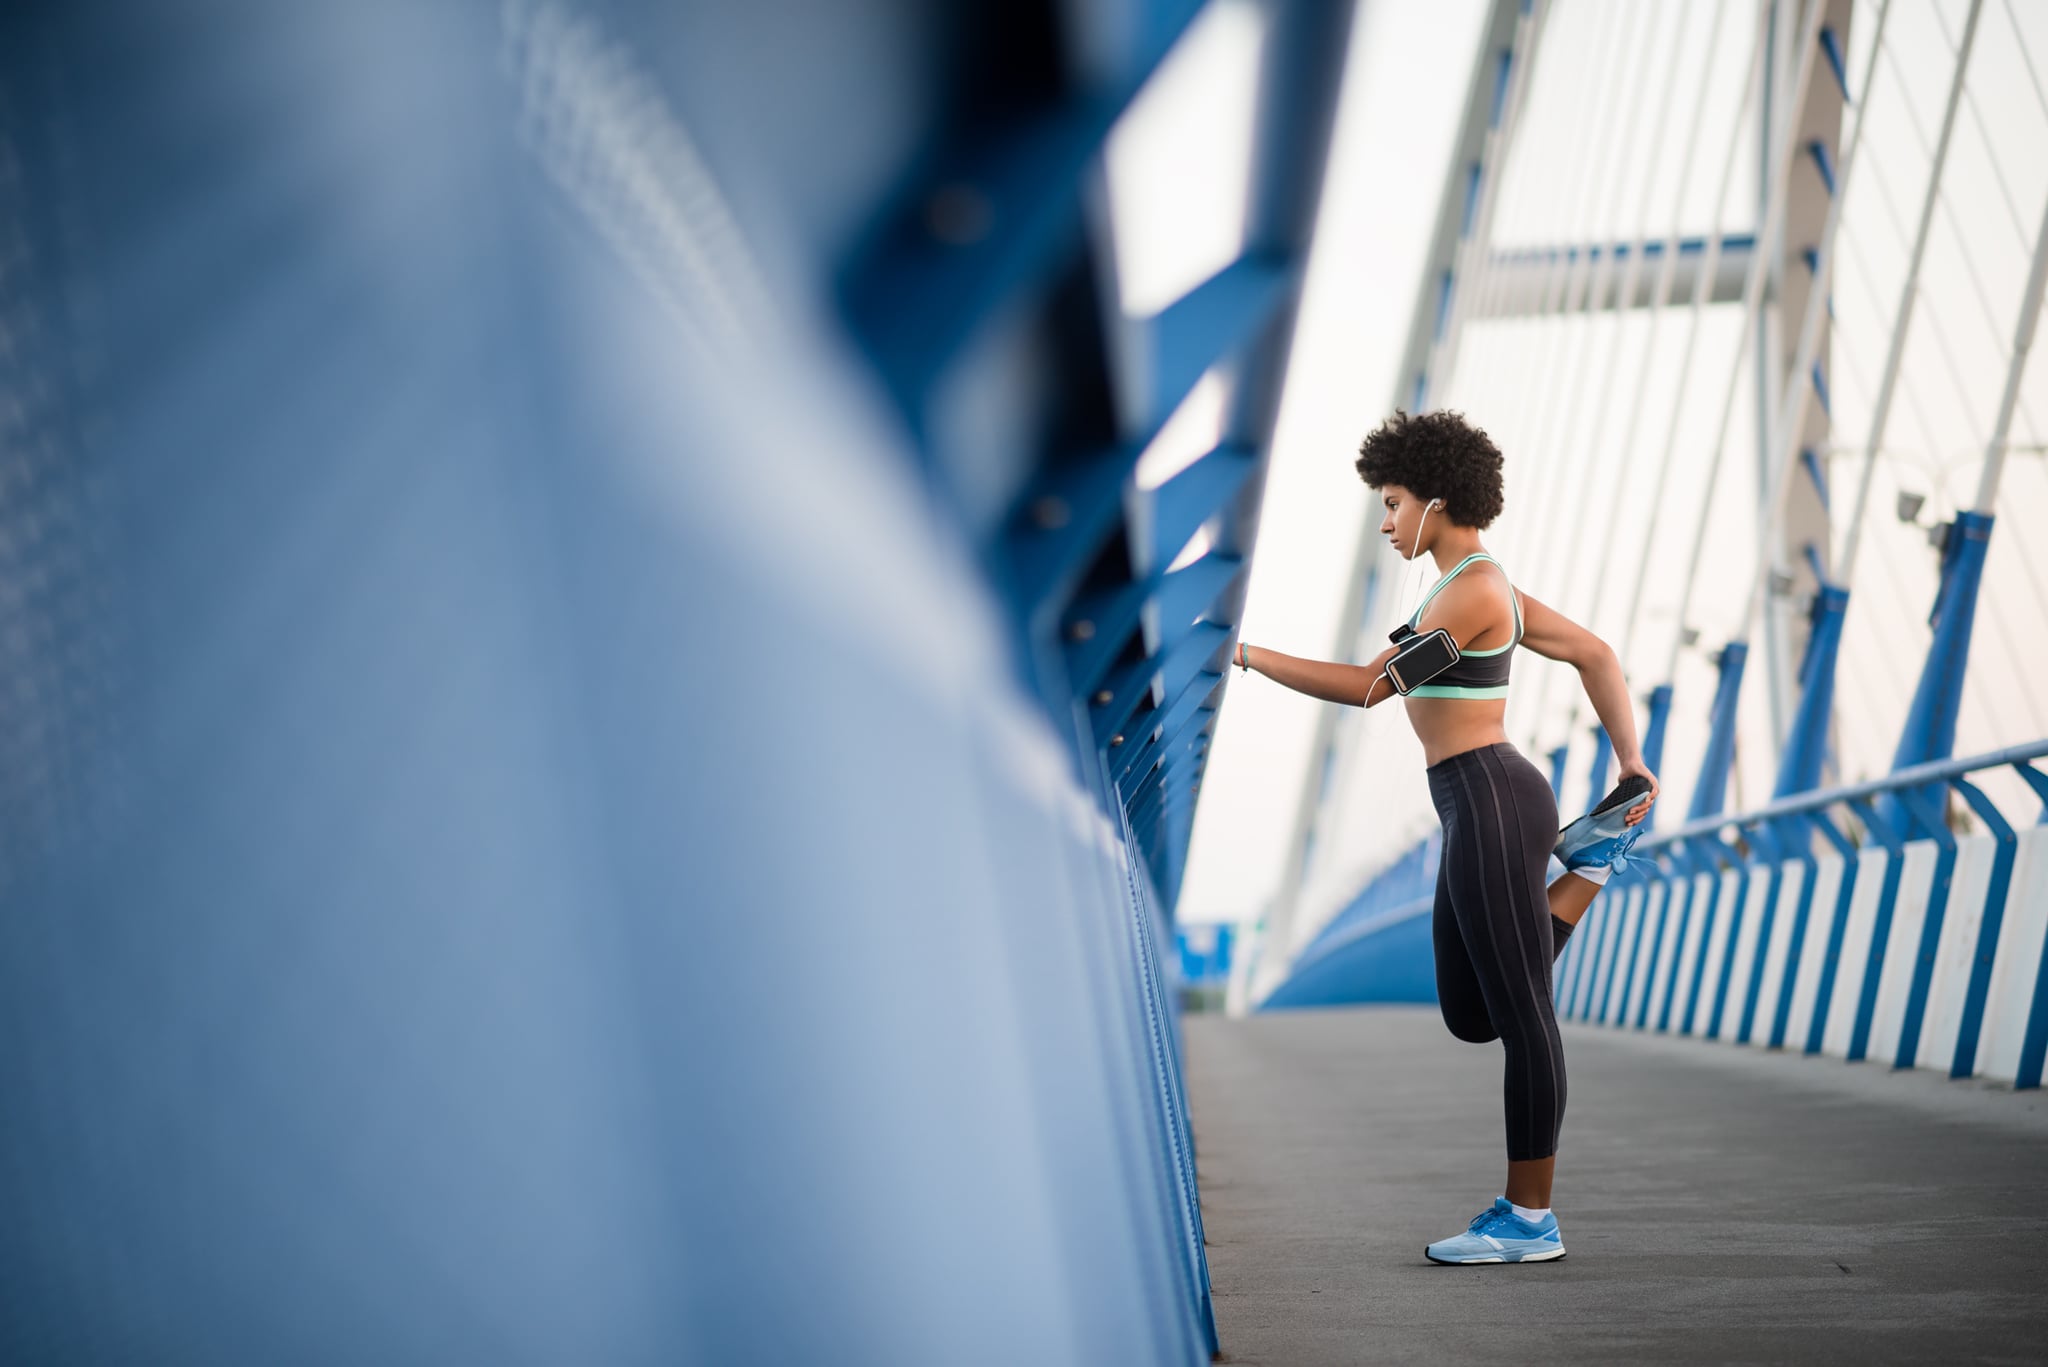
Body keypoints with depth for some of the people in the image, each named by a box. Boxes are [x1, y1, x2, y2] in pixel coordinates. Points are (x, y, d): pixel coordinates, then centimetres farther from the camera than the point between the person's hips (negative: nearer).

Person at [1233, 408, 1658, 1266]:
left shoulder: (1472, 589, -13)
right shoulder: (1489, 588, 17)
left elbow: (1369, 686, -14)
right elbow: (1595, 654, 24)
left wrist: (1246, 656, -8)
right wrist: (1631, 761, 21)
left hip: (1490, 808, -10)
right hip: (1478, 815, 10)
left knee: (1519, 1016, -2)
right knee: (1473, 1019, 15)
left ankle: (1529, 1219, 5)